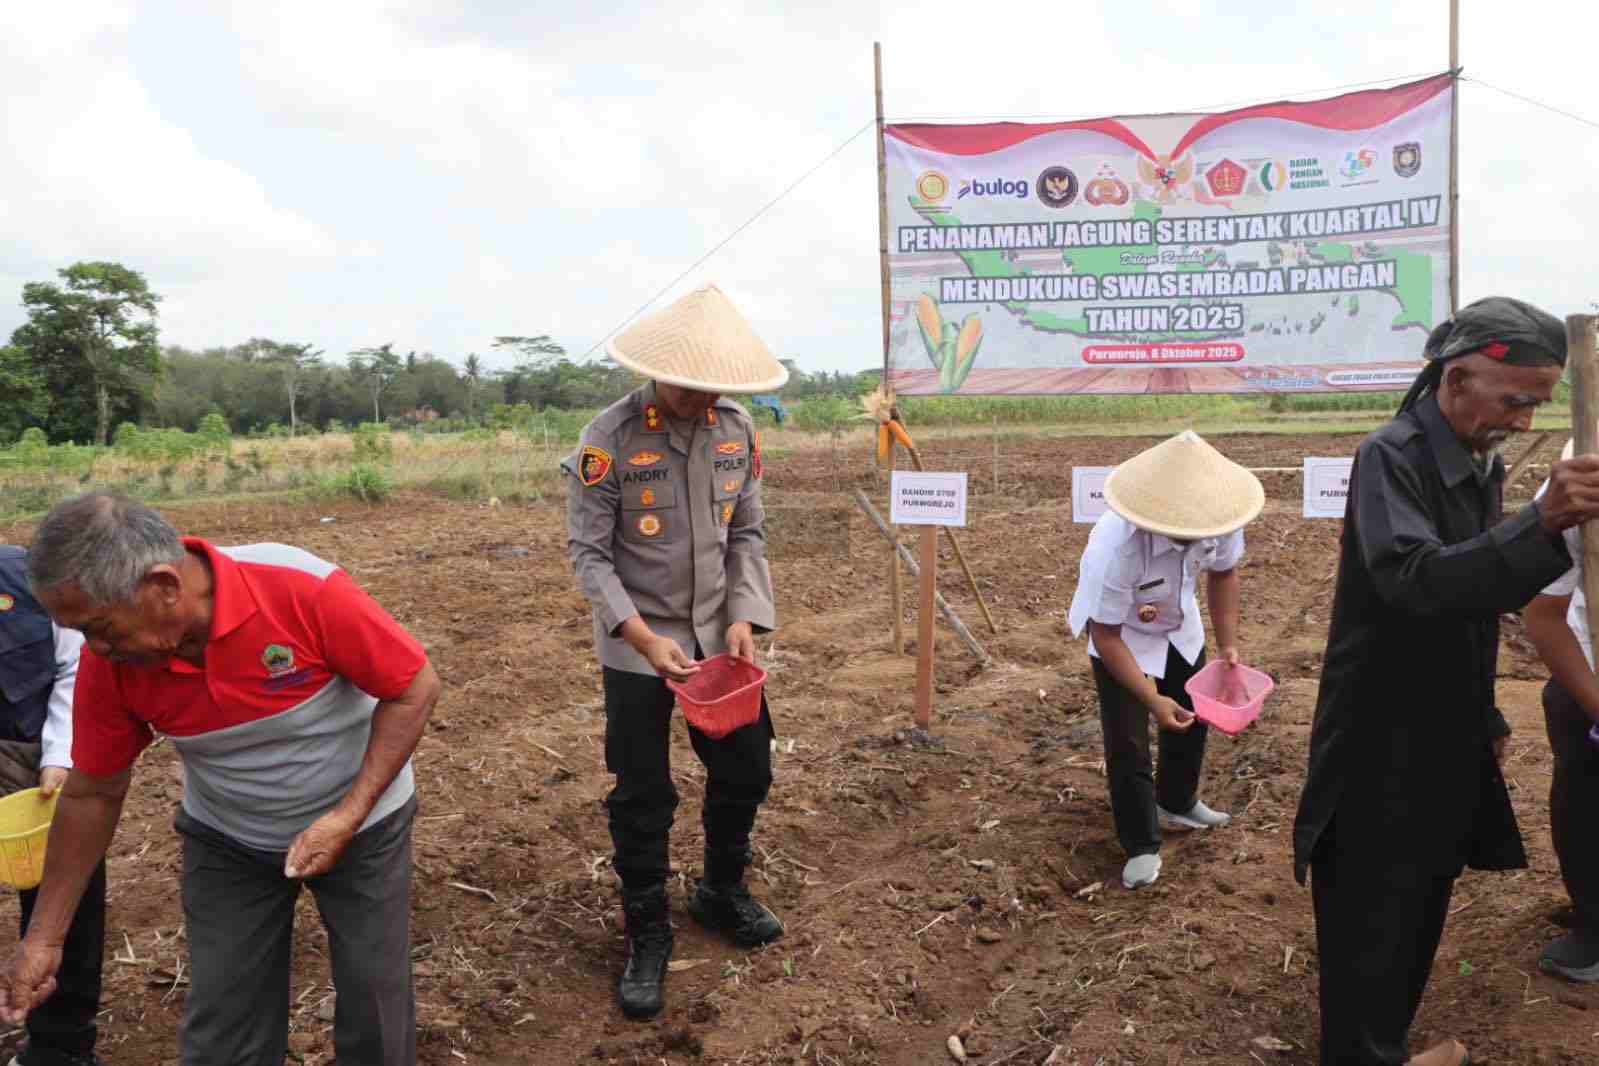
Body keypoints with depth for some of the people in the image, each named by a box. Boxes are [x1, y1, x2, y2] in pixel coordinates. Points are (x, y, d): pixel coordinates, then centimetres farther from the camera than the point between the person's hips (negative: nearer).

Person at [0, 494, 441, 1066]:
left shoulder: (304, 589, -33)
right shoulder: (108, 662, -19)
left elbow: (415, 687, -22)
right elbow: (92, 793, -4)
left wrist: (348, 816, -27)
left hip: (363, 823, -3)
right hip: (226, 843, 3)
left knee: (375, 999, 8)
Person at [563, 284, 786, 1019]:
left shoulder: (738, 430, -3)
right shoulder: (609, 438, -17)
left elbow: (747, 533, 3)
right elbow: (588, 552, -14)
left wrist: (746, 617, -10)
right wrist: (643, 637, -23)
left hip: (719, 634, 5)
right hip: (637, 644, -4)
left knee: (746, 769, 14)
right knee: (642, 795, 5)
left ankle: (721, 893, 40)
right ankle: (647, 934, 25)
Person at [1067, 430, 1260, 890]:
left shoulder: (1215, 520, -29)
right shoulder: (1117, 547, -42)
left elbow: (1222, 573, -4)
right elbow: (1106, 637, -30)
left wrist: (1228, 644, -9)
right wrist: (1152, 699, -33)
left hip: (1179, 626, 6)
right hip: (1121, 635, -5)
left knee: (1193, 719, 20)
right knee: (1127, 744, -7)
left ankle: (1177, 805, 47)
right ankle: (1142, 847, 13)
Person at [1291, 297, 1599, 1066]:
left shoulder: (1481, 465, 8)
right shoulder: (1389, 459, -19)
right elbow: (1416, 580, -35)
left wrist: (1486, 718, 19)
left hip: (1445, 743, 8)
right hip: (1382, 750, -8)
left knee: (1419, 912, 19)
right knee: (1370, 924, 3)